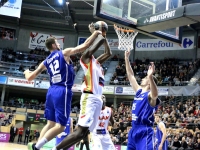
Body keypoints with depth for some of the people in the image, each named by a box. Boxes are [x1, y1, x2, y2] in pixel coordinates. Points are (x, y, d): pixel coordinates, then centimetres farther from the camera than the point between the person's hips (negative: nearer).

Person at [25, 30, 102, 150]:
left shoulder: (46, 62, 15)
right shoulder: (64, 53, 1)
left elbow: (30, 78, 16)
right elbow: (85, 45, -3)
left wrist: (27, 72, 39)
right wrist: (96, 33, 8)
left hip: (52, 91, 7)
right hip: (63, 91, -7)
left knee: (50, 123, 17)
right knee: (60, 126, -5)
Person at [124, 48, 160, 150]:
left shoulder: (150, 95, -10)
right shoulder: (139, 91, 13)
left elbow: (155, 94, -36)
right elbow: (130, 75, 19)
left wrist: (150, 77, -52)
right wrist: (126, 59, 17)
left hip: (145, 131, -8)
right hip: (134, 130, 9)